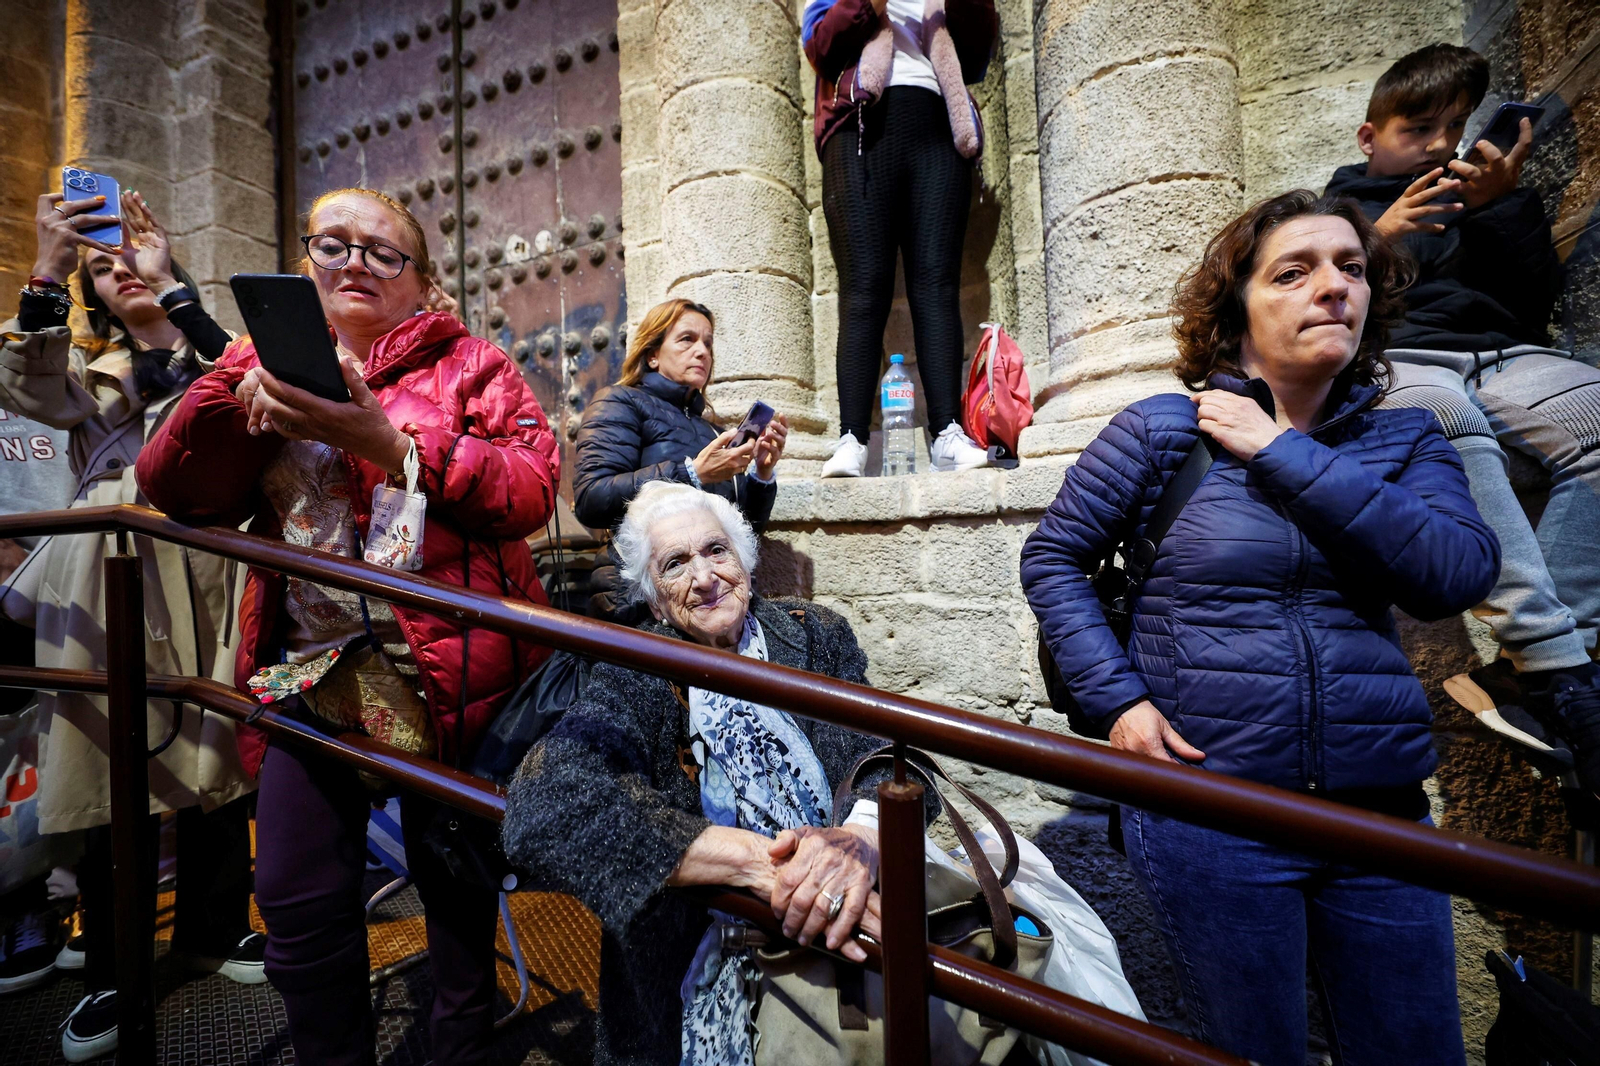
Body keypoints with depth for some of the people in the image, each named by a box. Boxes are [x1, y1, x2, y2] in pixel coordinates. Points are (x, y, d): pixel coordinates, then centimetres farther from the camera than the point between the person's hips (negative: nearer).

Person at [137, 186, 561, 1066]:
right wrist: (238, 389, -11)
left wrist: (390, 442, -21)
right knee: (296, 900, 9)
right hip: (313, 665, 4)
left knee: (452, 879, 12)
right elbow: (173, 491, 4)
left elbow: (534, 485, -12)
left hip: (448, 670, -3)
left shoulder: (466, 364, 3)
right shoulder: (271, 361, 14)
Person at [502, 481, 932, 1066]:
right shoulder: (634, 680, -8)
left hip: (856, 924, 3)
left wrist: (860, 841, -31)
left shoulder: (817, 636, -1)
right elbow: (546, 802, -24)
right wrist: (758, 859, -32)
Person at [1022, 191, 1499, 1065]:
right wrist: (1116, 696, -13)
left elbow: (1457, 573, -12)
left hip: (1382, 811, 4)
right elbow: (1053, 556, -4)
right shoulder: (1161, 431, -6)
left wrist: (1282, 454, -16)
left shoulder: (1406, 440, 6)